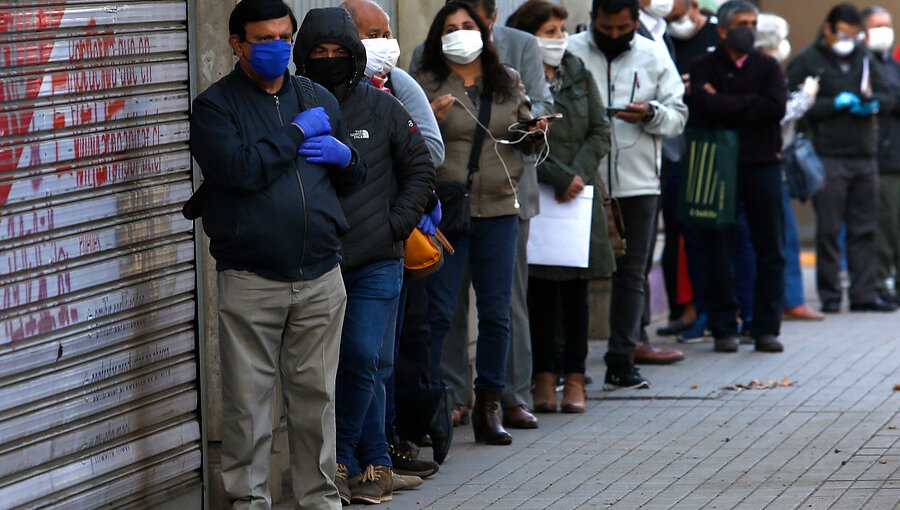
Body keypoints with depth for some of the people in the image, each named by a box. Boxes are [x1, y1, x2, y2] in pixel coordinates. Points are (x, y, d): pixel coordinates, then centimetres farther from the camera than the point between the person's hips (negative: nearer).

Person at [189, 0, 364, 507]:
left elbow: (354, 180, 22)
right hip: (250, 282, -4)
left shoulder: (320, 100, 15)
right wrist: (297, 133, -10)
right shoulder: (216, 105, -1)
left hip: (321, 276, 4)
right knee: (248, 402, -2)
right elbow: (240, 169, -18)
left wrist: (344, 156, 0)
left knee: (316, 397, 9)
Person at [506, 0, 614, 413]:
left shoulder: (578, 73, 10)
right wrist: (561, 177, -13)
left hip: (580, 197, 4)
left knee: (576, 291, 4)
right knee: (540, 291, 0)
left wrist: (579, 174, -6)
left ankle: (574, 378, 8)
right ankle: (544, 376, 6)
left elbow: (600, 132, 9)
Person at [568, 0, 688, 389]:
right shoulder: (569, 53, 1)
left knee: (631, 275, 5)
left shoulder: (654, 57, 8)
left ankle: (622, 363, 11)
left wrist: (651, 115, -14)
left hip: (637, 183, 2)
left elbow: (678, 116, 7)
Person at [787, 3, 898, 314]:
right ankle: (830, 296, 1)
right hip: (829, 158, -5)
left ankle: (864, 294, 10)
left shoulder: (864, 59, 16)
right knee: (829, 230, -4)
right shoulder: (806, 63, 0)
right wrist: (835, 104, -14)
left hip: (865, 157, 5)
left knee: (865, 230, 6)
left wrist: (874, 103, -4)